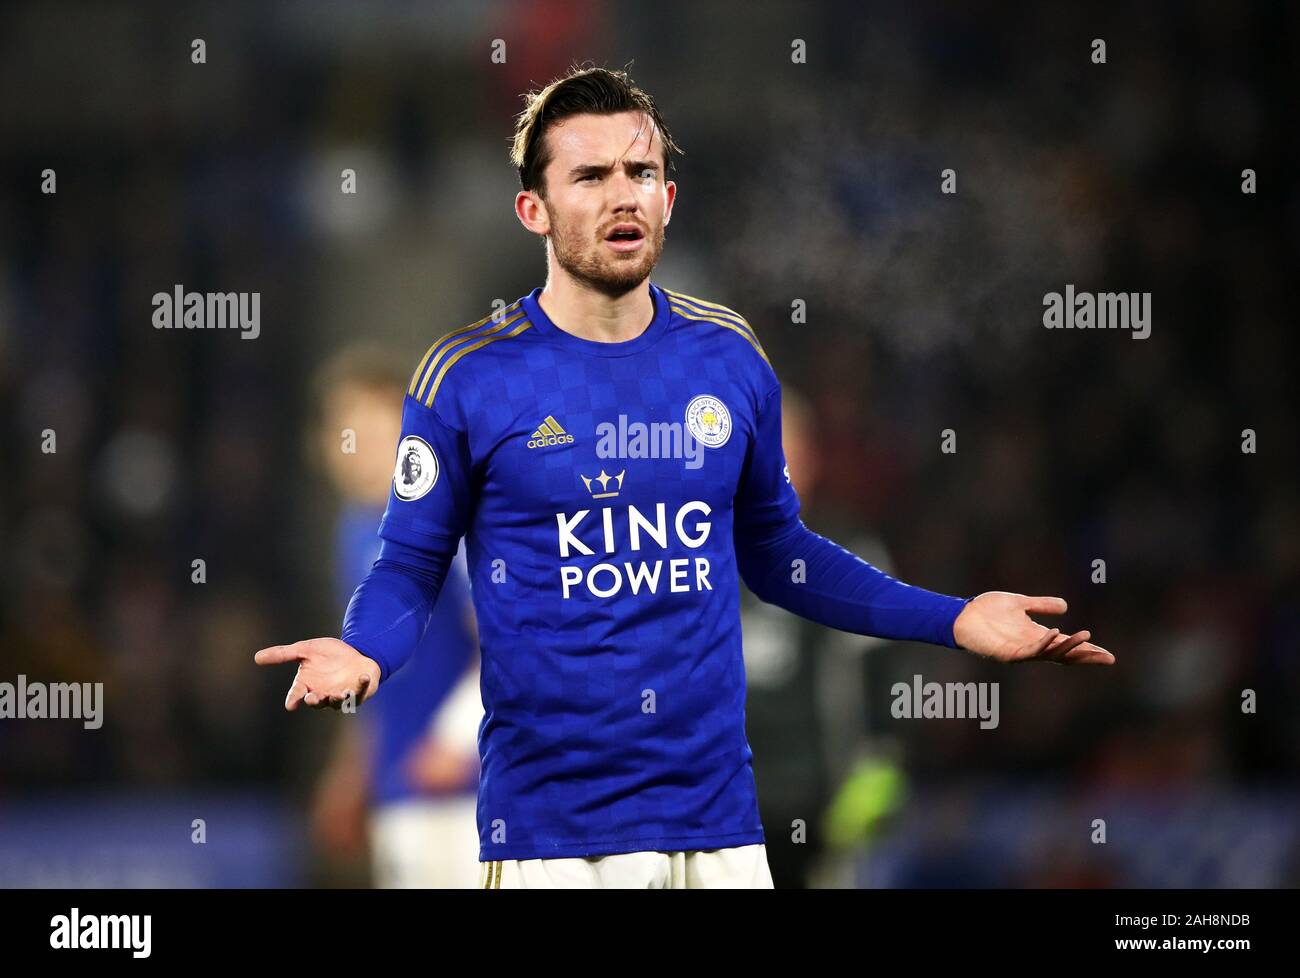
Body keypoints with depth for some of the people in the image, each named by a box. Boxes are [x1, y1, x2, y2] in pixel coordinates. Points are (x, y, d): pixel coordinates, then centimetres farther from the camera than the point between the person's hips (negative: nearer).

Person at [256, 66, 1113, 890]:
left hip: (719, 820, 3)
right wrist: (365, 655, -23)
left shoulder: (729, 356, 6)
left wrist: (953, 619, 9)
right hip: (549, 830, -3)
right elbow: (411, 564, -1)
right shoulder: (468, 377, -5)